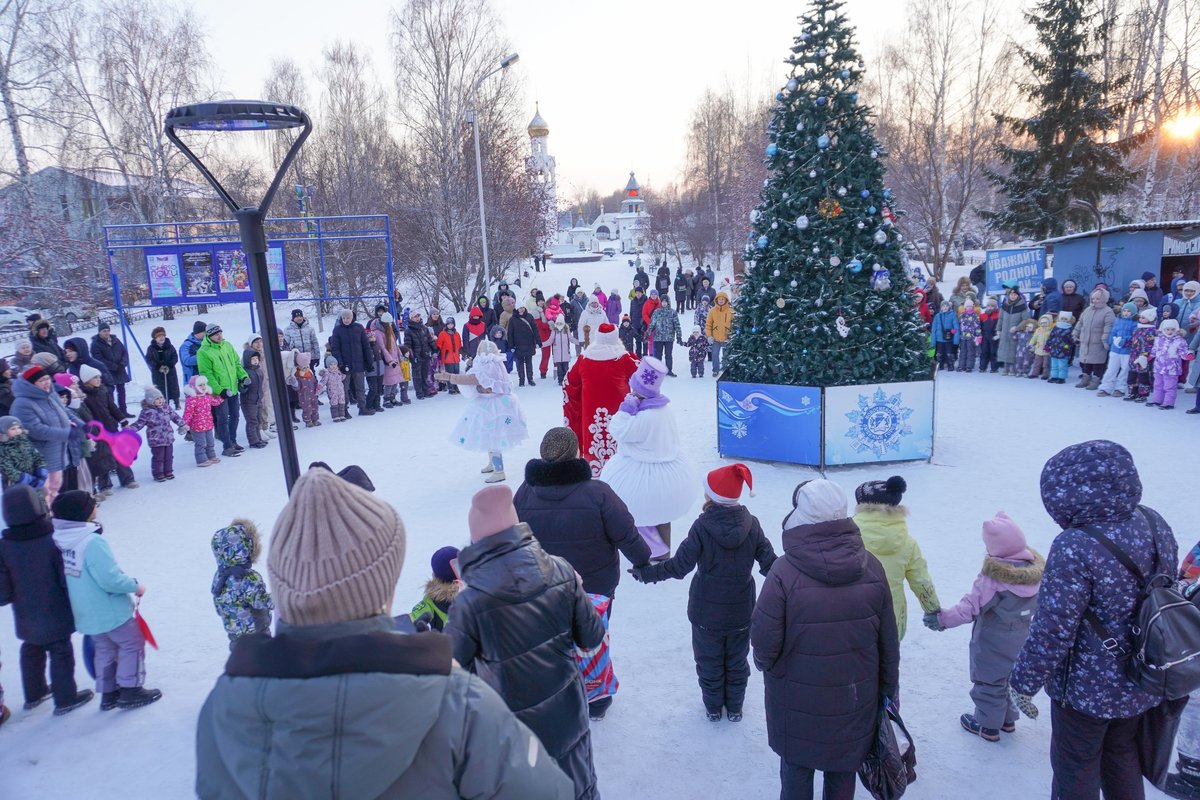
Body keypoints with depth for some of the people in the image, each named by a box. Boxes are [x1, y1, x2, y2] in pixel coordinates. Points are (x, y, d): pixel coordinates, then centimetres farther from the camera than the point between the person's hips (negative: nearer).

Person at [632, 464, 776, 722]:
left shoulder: (702, 526, -21)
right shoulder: (752, 524, -13)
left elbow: (680, 565, -21)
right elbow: (769, 563, -8)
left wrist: (647, 572, -9)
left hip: (707, 612, -2)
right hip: (741, 612, 2)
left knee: (709, 661, 19)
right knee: (737, 662, 21)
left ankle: (713, 707, 34)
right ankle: (734, 708, 36)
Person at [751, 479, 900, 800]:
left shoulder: (785, 571, -25)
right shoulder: (871, 567, -11)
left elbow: (764, 639, -19)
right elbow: (888, 641, -2)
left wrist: (765, 663, 4)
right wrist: (888, 690, 13)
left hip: (798, 702, -3)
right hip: (854, 699, 3)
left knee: (796, 768, 19)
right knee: (843, 770, 23)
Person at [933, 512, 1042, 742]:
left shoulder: (993, 577, -28)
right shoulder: (1034, 569, -8)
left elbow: (971, 607, -27)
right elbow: (1037, 606, 5)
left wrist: (943, 619, -21)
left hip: (993, 646, -7)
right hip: (1020, 643, 7)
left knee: (989, 682, 10)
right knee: (1009, 679, 25)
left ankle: (988, 726, 24)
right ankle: (1007, 719, 40)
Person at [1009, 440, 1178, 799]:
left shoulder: (1075, 547, -32)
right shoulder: (1155, 523, -8)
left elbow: (1052, 630, -25)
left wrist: (1023, 682, -11)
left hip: (1088, 688, -7)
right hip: (1144, 680, 7)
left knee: (1076, 767, 16)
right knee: (1123, 756, 28)